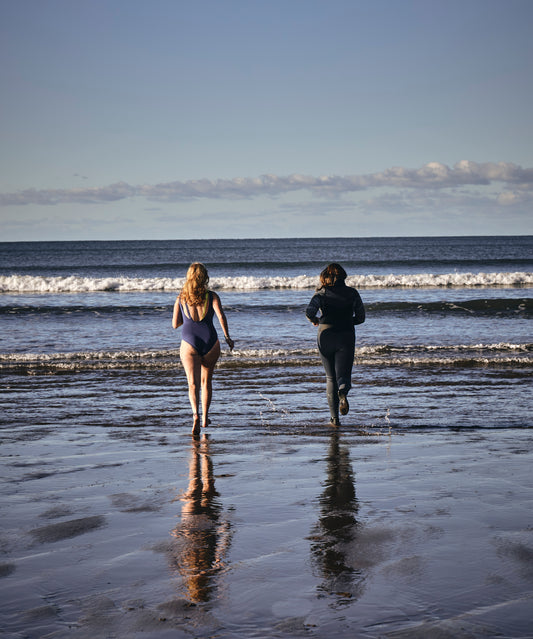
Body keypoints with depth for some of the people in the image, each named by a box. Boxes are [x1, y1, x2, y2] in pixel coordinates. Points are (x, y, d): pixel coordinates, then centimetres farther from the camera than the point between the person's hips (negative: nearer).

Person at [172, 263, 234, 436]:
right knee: (206, 381, 19)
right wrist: (227, 337, -6)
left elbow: (175, 324, 4)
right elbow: (221, 316, -15)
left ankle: (196, 415, -29)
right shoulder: (211, 296, -1)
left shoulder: (181, 298, 3)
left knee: (193, 384, -5)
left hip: (189, 344, -1)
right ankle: (205, 418, 25)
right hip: (210, 343, 1)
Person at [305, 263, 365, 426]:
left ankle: (335, 417, 7)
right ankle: (343, 393, -39)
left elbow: (309, 311, -19)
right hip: (346, 337, 0)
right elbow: (360, 318, 7)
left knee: (330, 377, 12)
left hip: (326, 337, 0)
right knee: (343, 374, -2)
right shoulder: (352, 293, 3)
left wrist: (315, 320, 3)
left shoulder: (321, 293, -3)